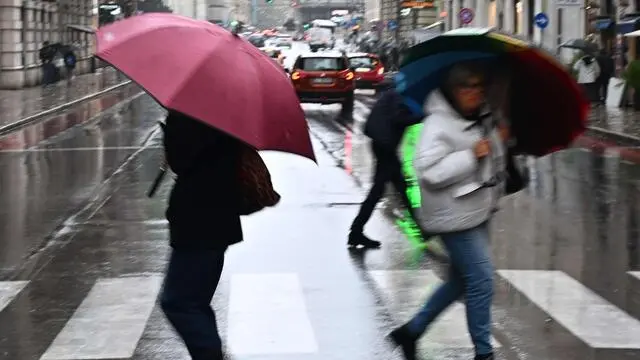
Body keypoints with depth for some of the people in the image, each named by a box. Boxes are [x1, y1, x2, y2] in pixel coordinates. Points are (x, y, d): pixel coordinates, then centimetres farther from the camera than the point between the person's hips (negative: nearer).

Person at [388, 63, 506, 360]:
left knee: (461, 280, 17)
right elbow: (428, 170, -26)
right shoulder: (439, 125, -16)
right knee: (481, 280, -8)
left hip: (478, 212, 10)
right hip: (455, 216, -10)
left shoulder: (484, 120, 11)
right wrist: (471, 155, -26)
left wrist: (499, 142, 7)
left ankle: (411, 331, 28)